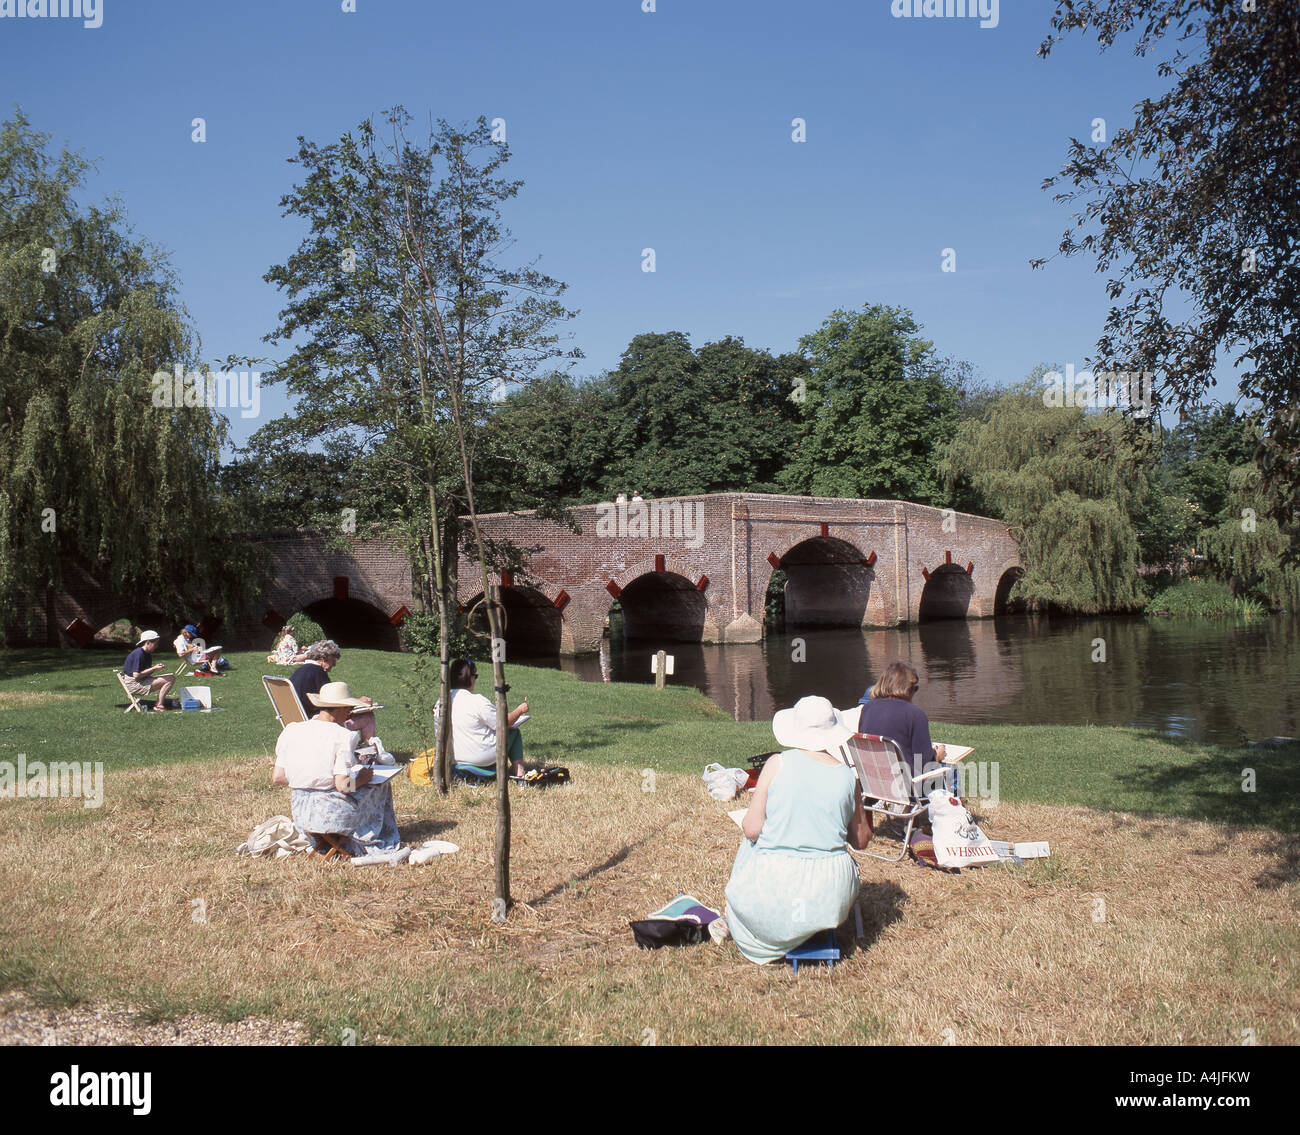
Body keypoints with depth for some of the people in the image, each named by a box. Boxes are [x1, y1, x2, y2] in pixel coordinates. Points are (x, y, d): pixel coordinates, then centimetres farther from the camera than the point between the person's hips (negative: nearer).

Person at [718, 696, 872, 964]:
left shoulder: (777, 764, -8)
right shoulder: (846, 775, -1)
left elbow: (751, 829, -7)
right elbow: (861, 840, 9)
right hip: (831, 899, 2)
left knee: (750, 844, 30)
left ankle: (730, 923, 50)